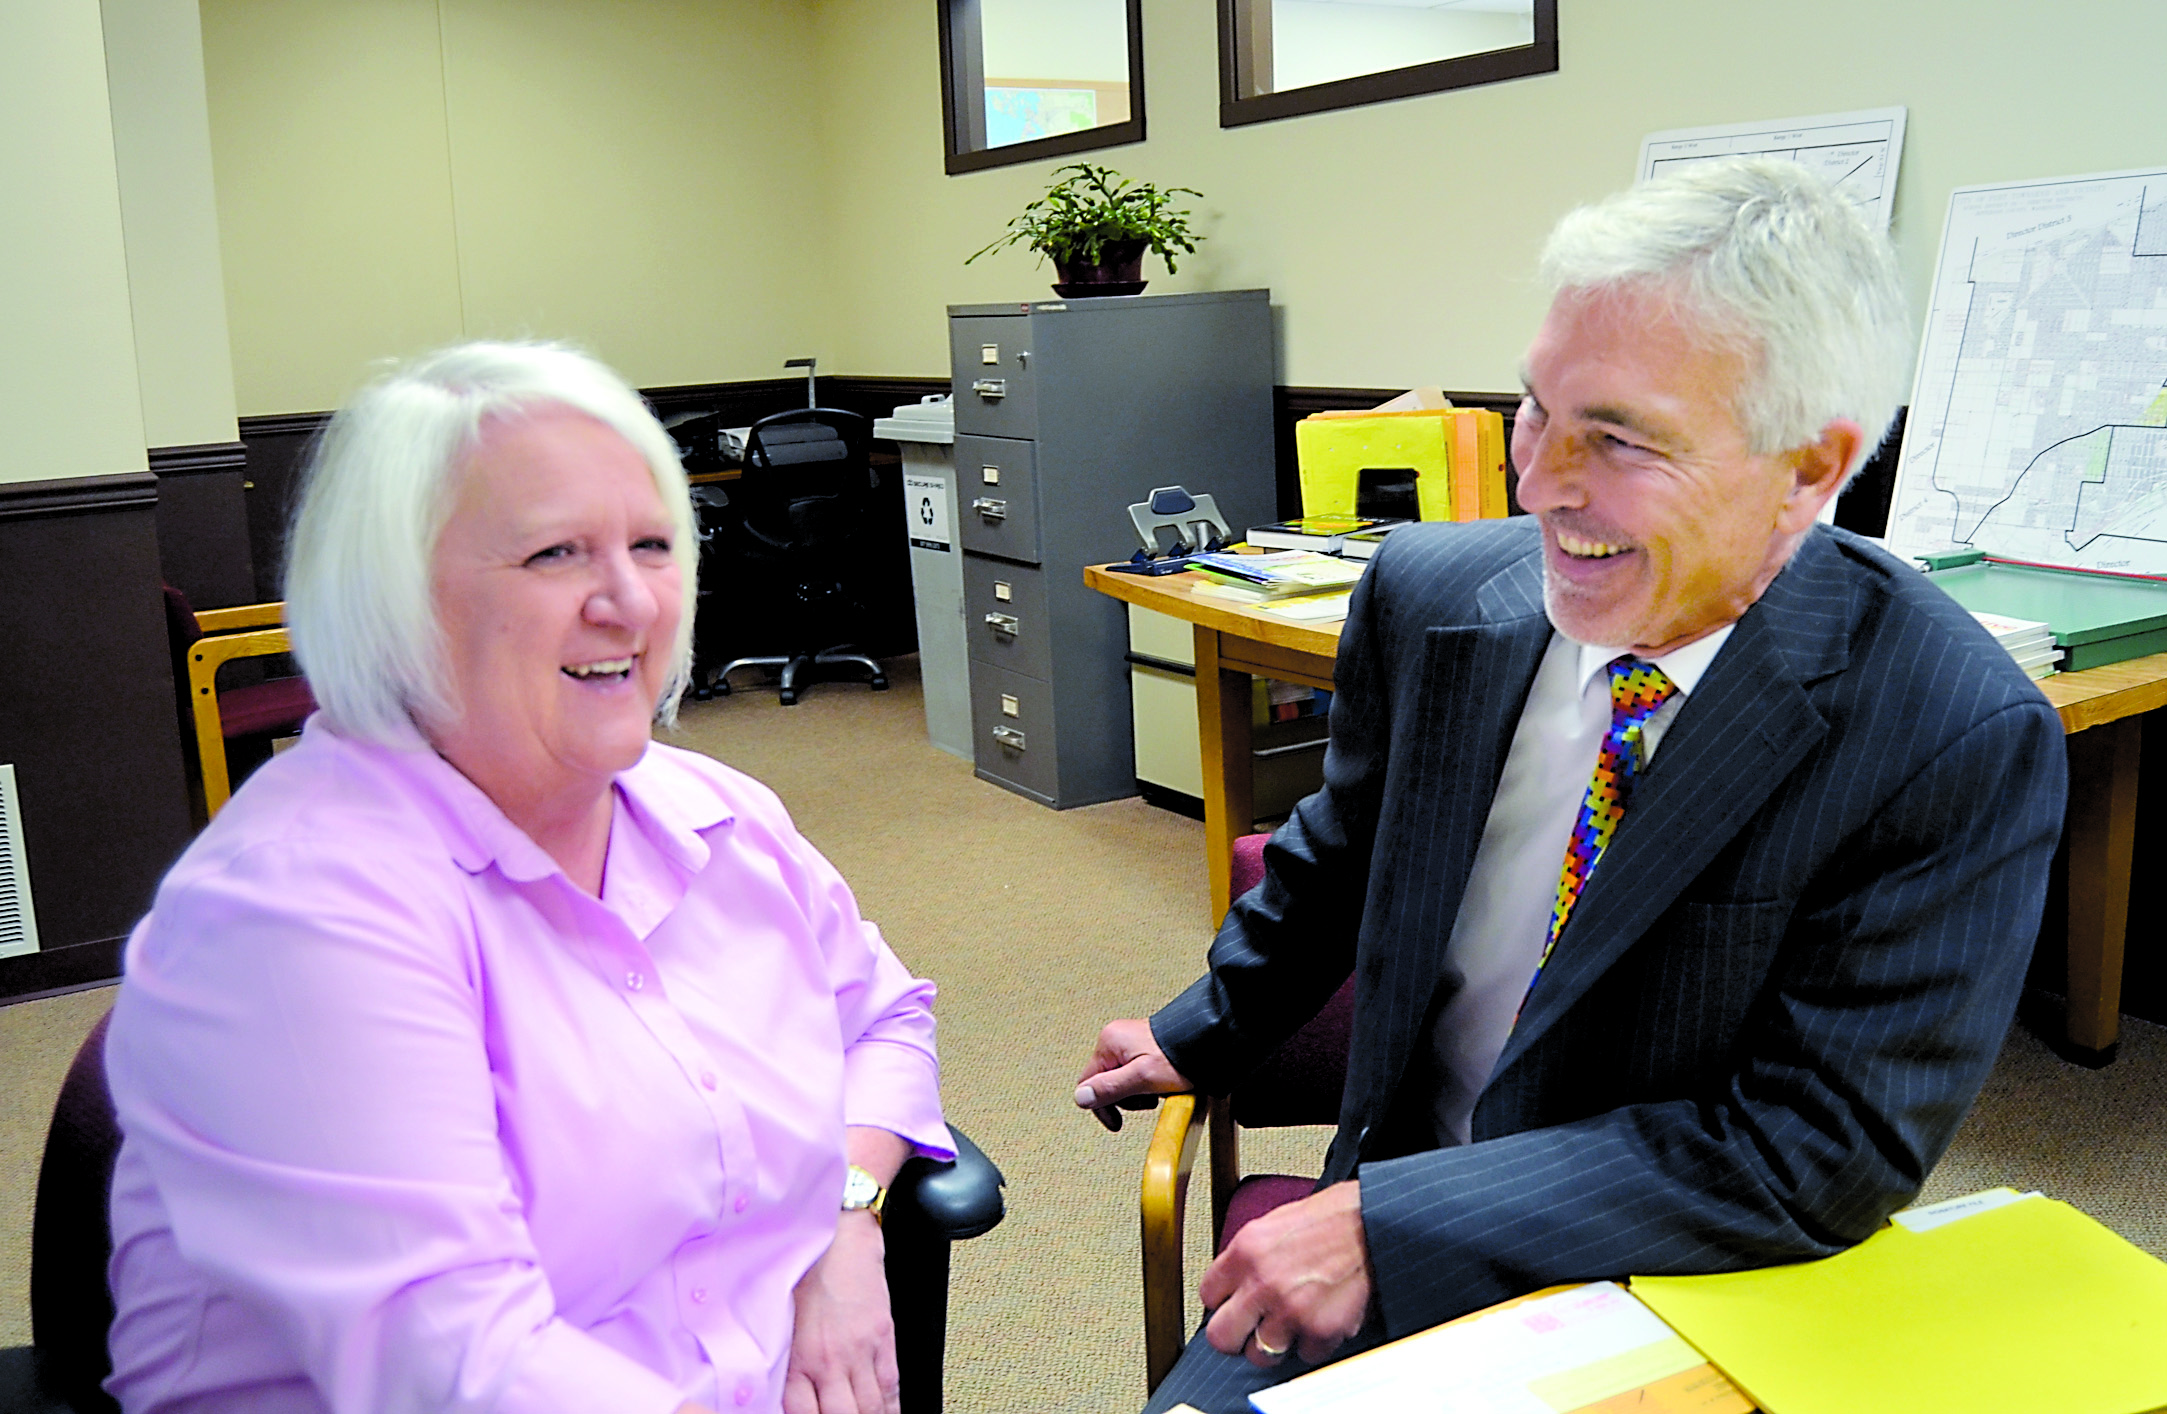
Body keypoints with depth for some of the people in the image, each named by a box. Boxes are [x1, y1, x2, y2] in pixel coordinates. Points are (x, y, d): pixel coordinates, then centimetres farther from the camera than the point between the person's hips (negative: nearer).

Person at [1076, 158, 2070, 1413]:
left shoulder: (1963, 744, -20)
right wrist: (1204, 1035, 20)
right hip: (1399, 1252, 4)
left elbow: (1822, 1152, -20)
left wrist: (1390, 1225, -23)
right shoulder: (1428, 594, -6)